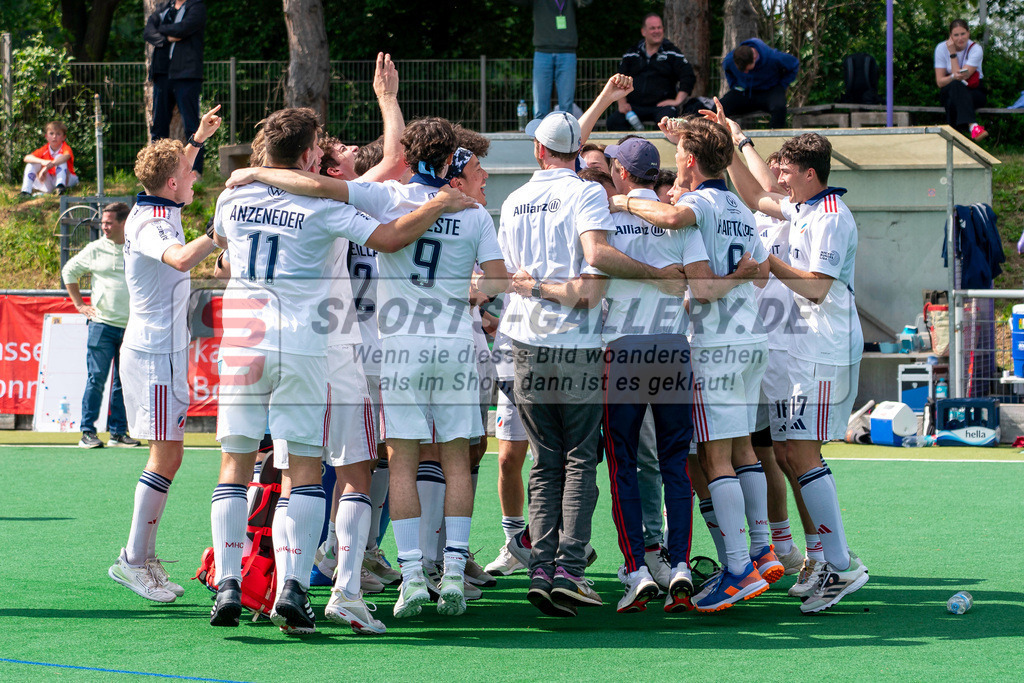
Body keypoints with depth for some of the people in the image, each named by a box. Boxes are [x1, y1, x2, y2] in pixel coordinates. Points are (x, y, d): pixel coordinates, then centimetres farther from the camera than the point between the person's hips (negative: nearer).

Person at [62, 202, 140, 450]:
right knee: (97, 379, -5)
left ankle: (118, 432, 11)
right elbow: (69, 271, 15)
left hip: (132, 326, 2)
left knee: (124, 383, 5)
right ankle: (88, 432, -3)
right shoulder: (95, 249, 2)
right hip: (102, 324, -2)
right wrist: (79, 304, 9)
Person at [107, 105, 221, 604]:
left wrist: (198, 140, 39)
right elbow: (181, 259, -42)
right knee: (167, 454, -10)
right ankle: (133, 559, -9)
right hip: (157, 352, -10)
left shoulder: (150, 212, 11)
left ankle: (144, 557, 12)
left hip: (156, 349, 10)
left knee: (167, 455, 11)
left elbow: (173, 176, 37)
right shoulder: (153, 224, -18)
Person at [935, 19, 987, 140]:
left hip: (974, 91, -1)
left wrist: (953, 53, -17)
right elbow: (939, 82, -8)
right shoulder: (941, 48, -3)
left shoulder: (976, 49, -9)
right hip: (948, 92, 1)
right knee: (956, 85, -37)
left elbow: (961, 76, -19)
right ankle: (972, 126, -54)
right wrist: (953, 77, -30)